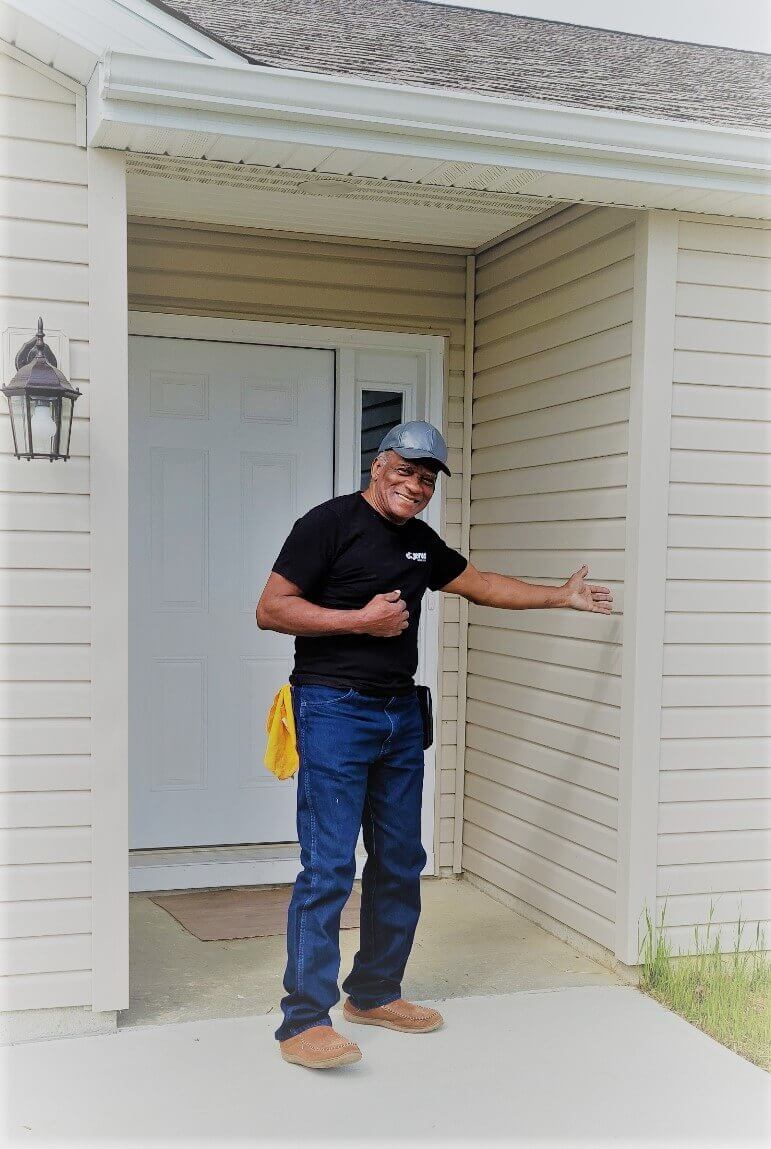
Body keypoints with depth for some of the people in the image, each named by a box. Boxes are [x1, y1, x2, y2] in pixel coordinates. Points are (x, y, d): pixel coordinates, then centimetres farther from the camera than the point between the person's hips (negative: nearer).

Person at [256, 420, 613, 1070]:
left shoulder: (422, 542, 15)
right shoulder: (331, 523, -8)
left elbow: (481, 584, 28)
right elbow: (271, 609, -12)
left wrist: (562, 597, 29)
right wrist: (362, 619, -16)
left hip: (400, 715, 8)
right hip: (334, 710, -8)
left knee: (400, 863, 12)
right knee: (328, 868, -10)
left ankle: (374, 993, 27)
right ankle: (304, 1022, -2)